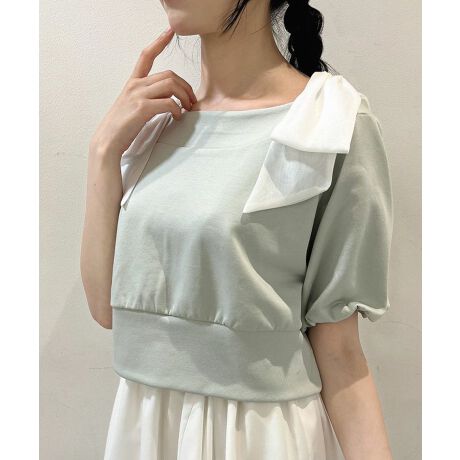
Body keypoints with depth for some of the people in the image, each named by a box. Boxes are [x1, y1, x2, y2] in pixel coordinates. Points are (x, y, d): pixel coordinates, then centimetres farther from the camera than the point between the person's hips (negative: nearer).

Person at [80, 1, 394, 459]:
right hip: (140, 423, 5)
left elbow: (337, 351, -12)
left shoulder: (332, 125, -13)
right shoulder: (156, 121, 2)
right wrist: (104, 149, -8)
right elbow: (107, 306, -3)